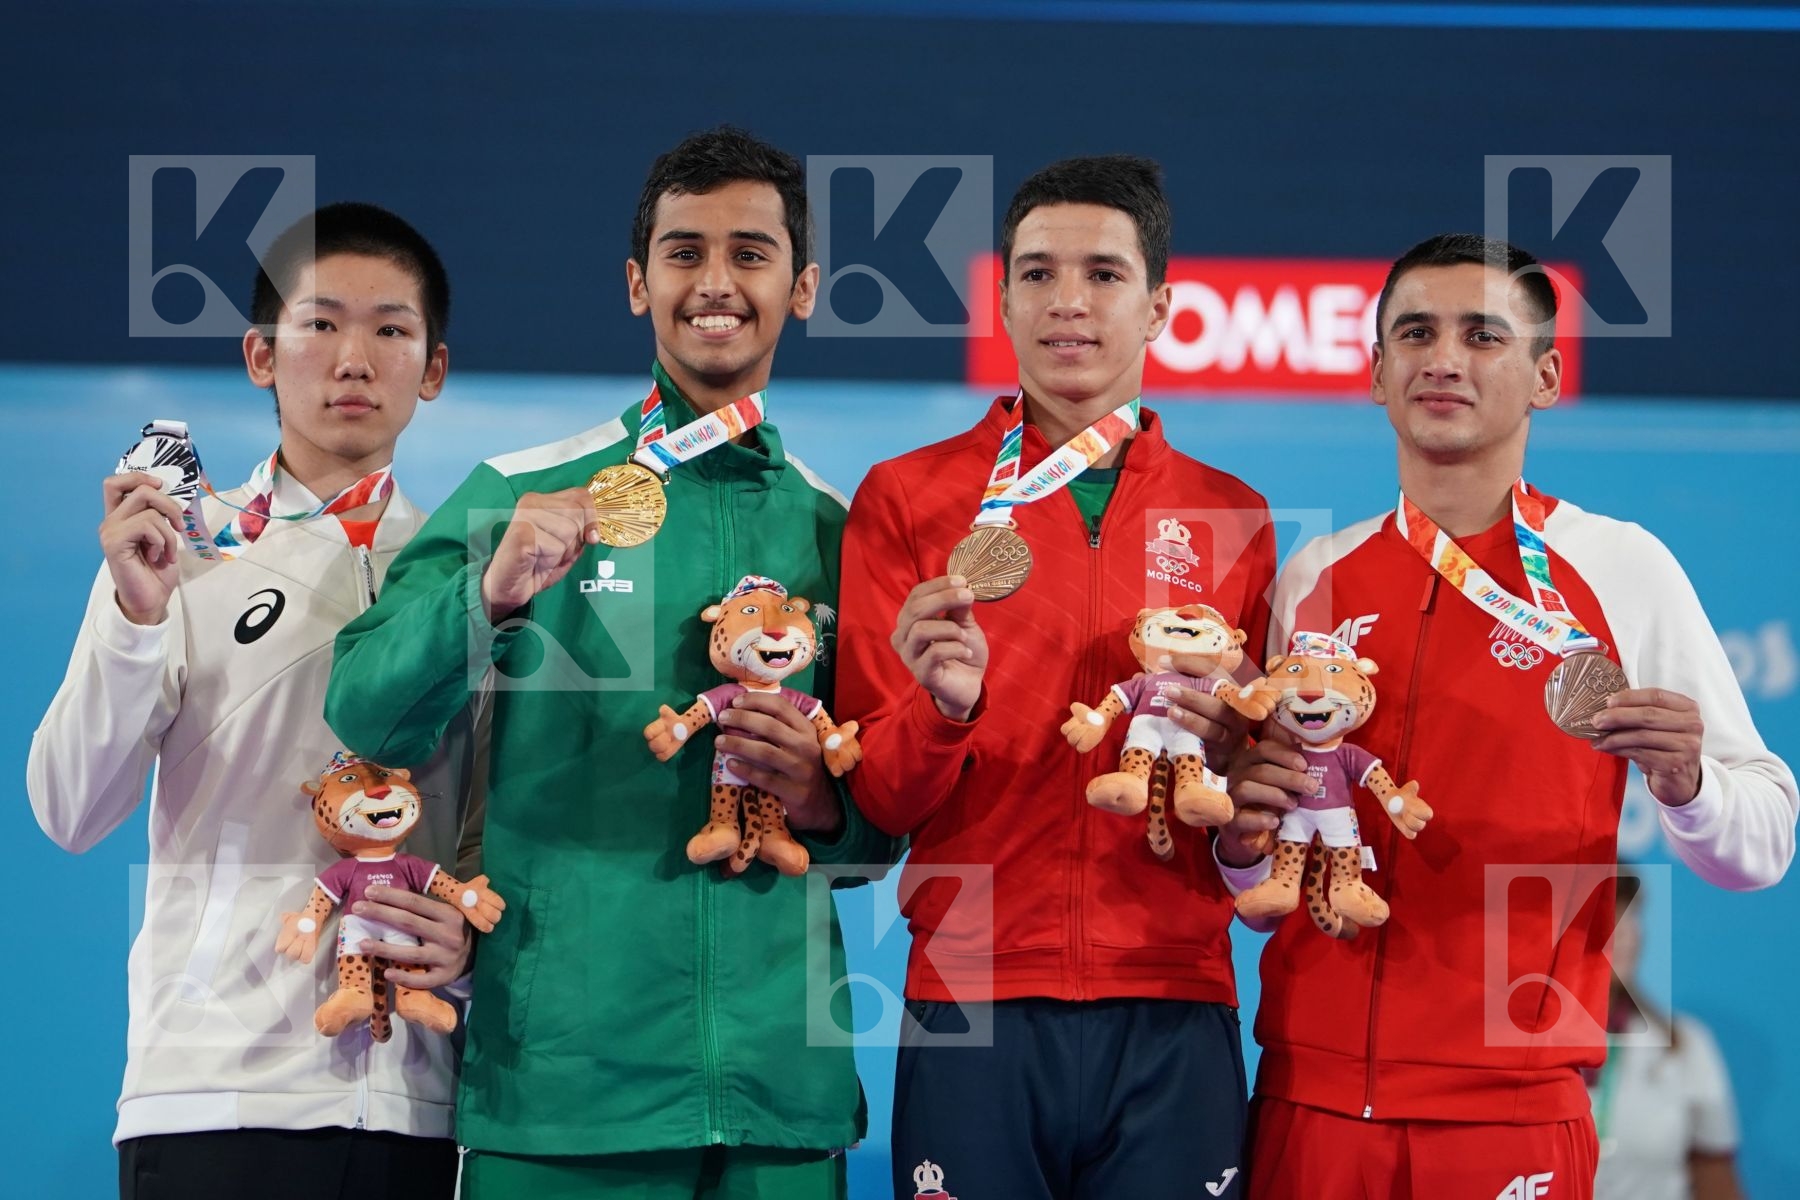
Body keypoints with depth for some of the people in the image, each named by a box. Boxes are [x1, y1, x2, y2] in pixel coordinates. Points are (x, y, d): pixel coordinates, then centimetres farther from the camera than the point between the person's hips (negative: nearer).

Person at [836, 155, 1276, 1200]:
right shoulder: (907, 500, 4)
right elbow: (874, 799, 1)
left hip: (1173, 1018, 2)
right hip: (974, 1008, -1)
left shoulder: (1234, 519, 9)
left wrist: (1227, 753, -6)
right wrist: (941, 708, -18)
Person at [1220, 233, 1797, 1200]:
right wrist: (1242, 841, -5)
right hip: (1309, 1093, 3)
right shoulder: (1313, 578, 8)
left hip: (1512, 1110, -3)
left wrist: (1685, 783, -22)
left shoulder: (1621, 570, -1)